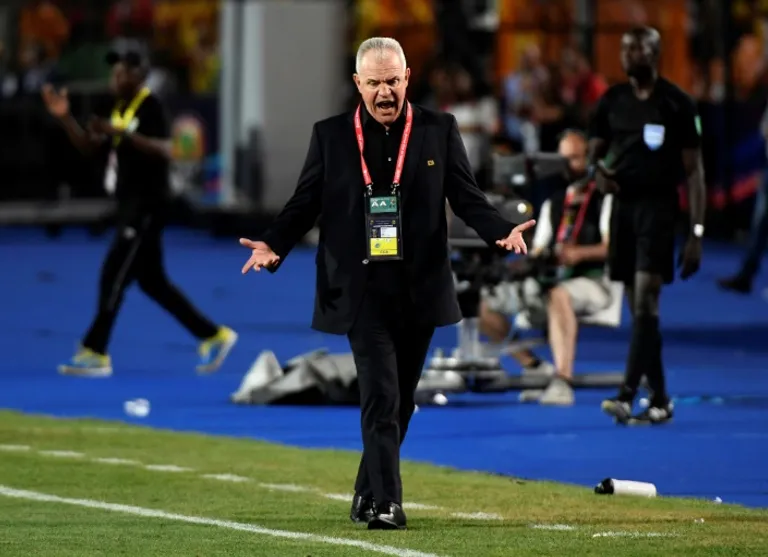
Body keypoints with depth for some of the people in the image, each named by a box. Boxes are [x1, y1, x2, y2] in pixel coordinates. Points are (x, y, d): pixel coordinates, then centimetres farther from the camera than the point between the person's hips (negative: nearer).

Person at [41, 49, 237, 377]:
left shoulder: (149, 107, -13)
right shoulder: (120, 108, 15)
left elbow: (164, 150, -26)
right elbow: (89, 147, 17)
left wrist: (122, 133, -32)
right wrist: (64, 118, 4)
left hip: (148, 205, -10)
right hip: (132, 204, 10)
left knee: (114, 275, -10)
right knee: (152, 281, 12)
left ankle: (95, 353, -8)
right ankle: (214, 337, 19)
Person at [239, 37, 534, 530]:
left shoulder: (439, 131, 6)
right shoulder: (330, 135, 6)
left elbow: (467, 197, 4)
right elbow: (306, 202, 6)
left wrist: (503, 231, -15)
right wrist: (274, 244, -11)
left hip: (420, 290, 2)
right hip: (363, 290, -2)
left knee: (400, 400, 9)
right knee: (382, 398, -12)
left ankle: (368, 496, 24)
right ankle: (387, 502, -14)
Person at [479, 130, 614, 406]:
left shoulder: (604, 200, 6)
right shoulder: (552, 205, 24)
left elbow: (612, 247, -8)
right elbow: (537, 251, 19)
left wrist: (580, 253, -26)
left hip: (592, 281, -7)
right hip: (548, 281, 7)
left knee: (558, 296, -43)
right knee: (484, 302, -10)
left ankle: (563, 380, -52)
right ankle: (530, 365, -4)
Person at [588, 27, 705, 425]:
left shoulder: (676, 104, -3)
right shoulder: (612, 101, 11)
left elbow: (693, 171, -3)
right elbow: (594, 150, 19)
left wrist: (696, 232, -8)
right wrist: (597, 169, -7)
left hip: (658, 206, -5)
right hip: (623, 204, 5)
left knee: (645, 302, -15)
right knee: (638, 309, 7)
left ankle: (627, 395, -22)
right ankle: (659, 399, 13)